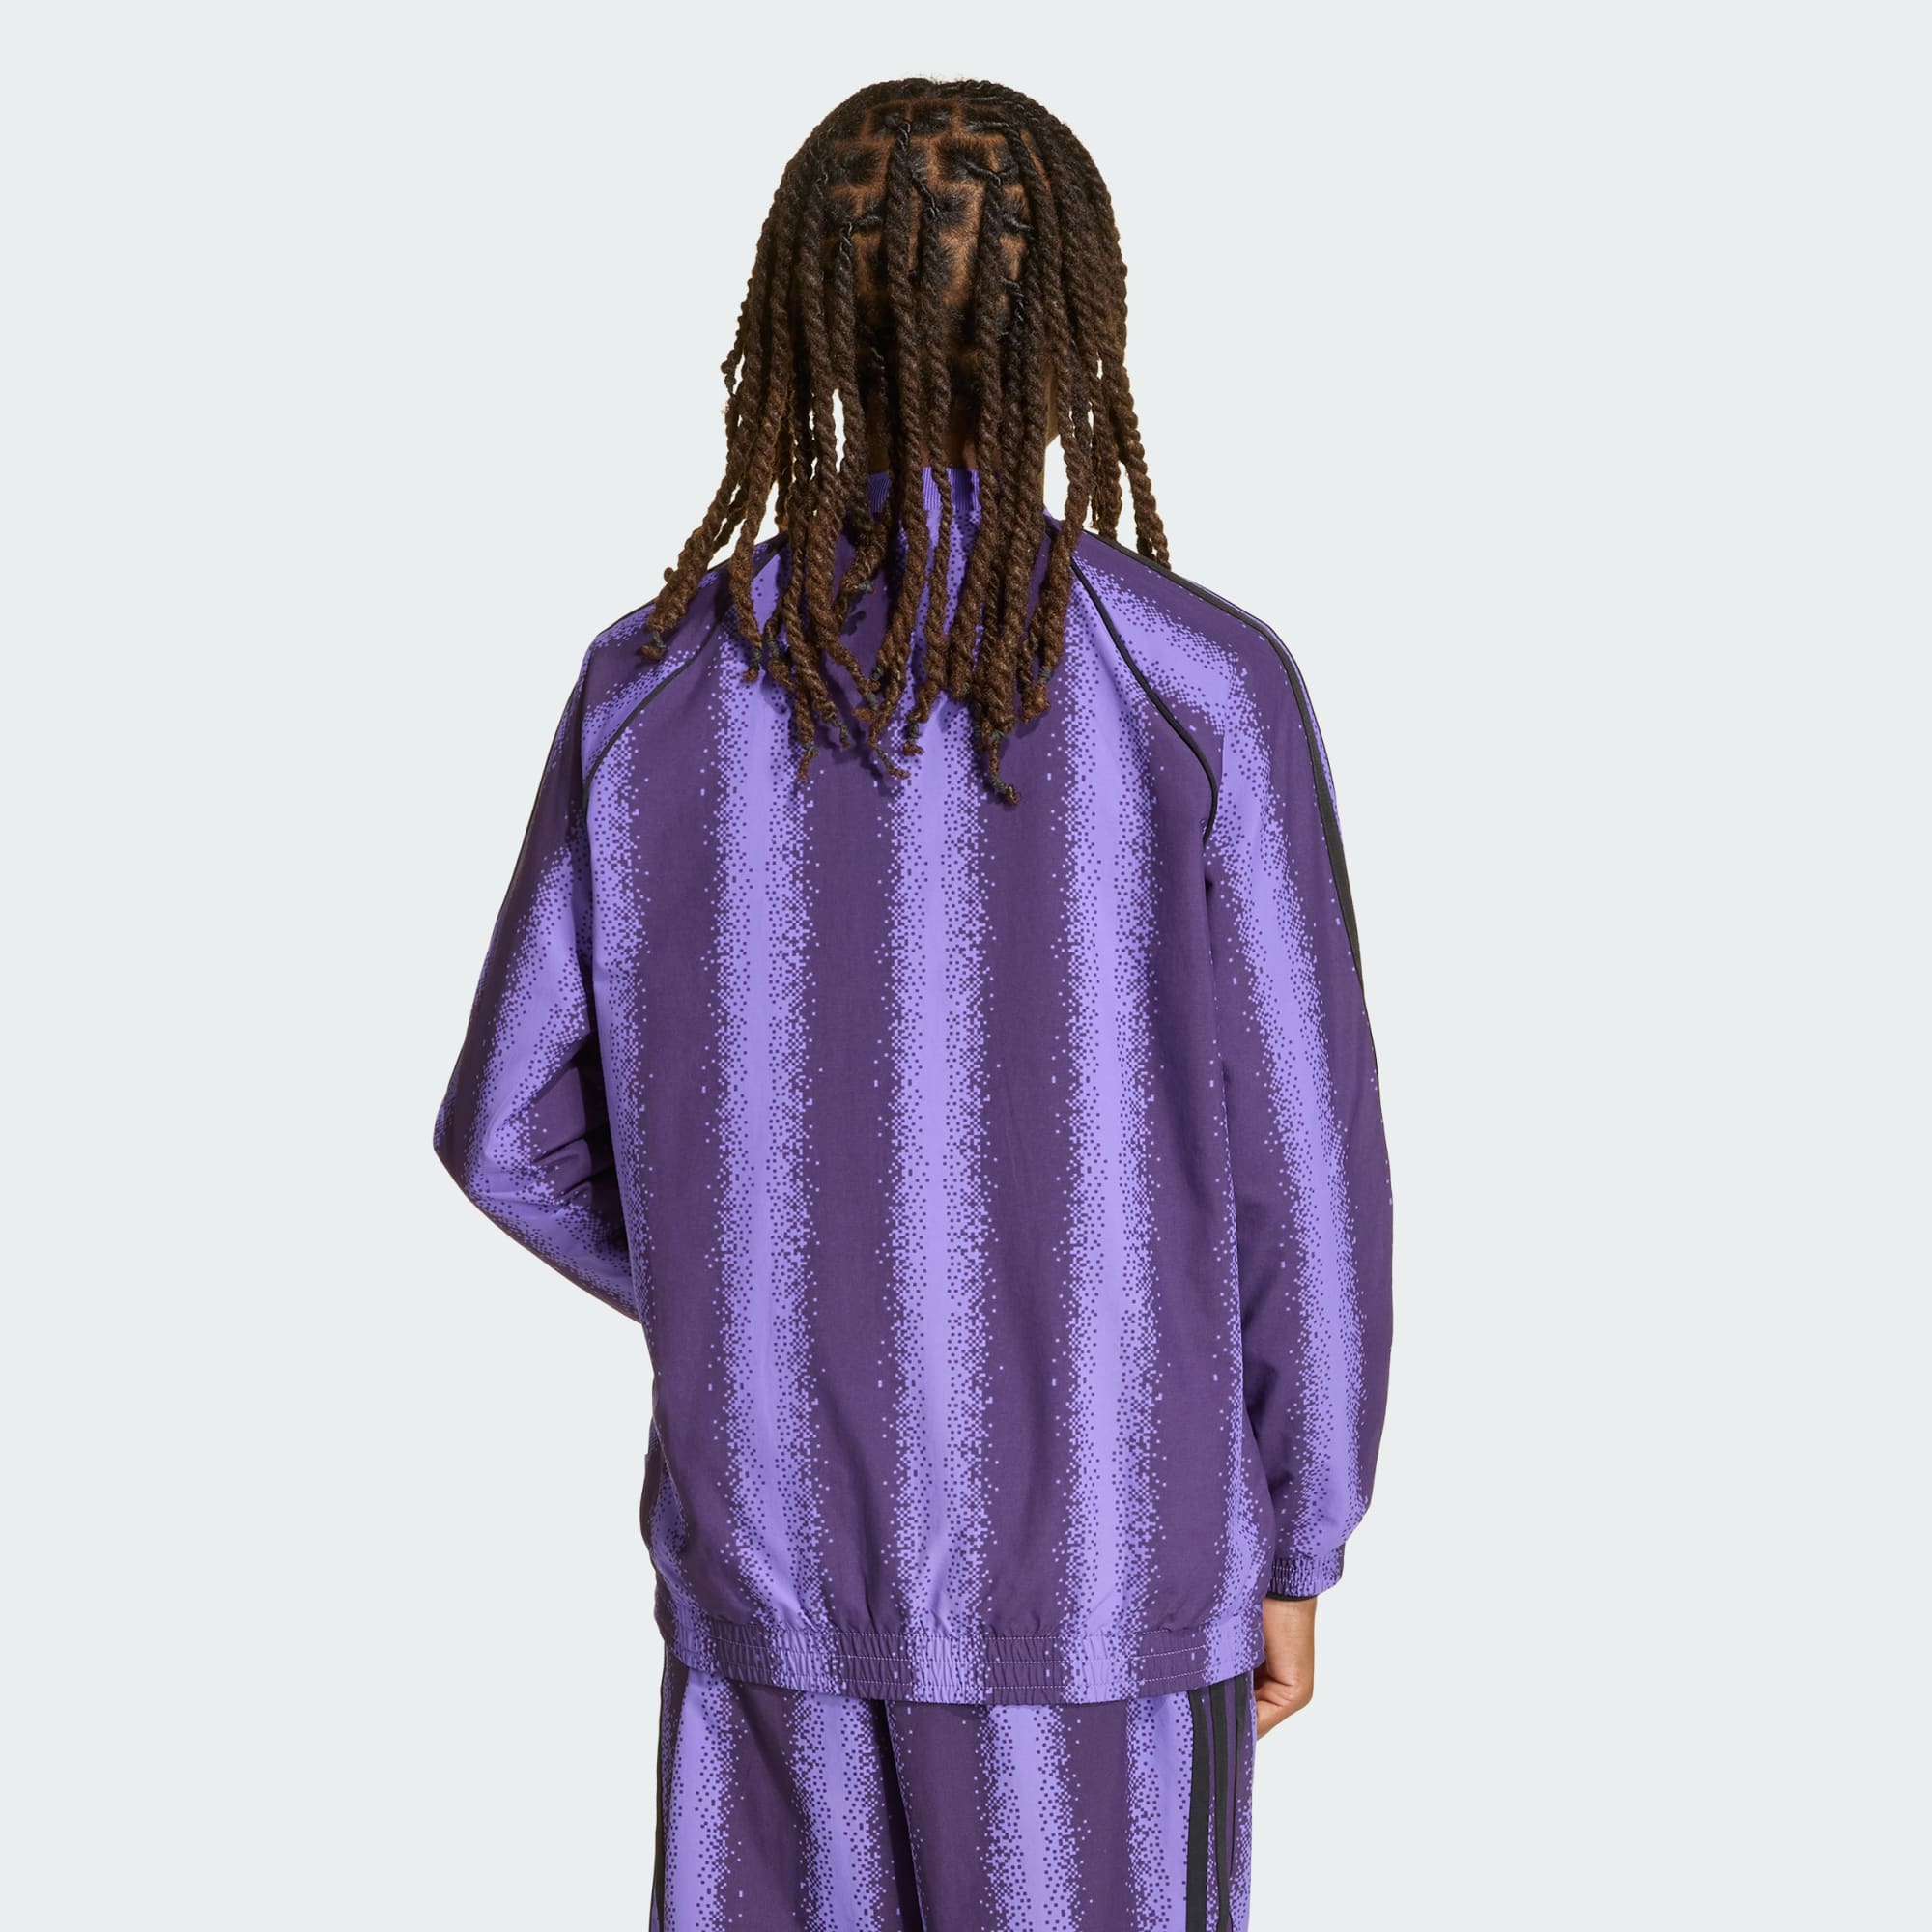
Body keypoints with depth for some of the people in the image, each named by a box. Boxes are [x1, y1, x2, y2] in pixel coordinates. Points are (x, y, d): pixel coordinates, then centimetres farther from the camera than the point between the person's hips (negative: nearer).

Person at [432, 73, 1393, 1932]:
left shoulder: (654, 686, -8)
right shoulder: (1205, 687, -15)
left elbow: (516, 1129, -1)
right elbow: (1296, 1164, -11)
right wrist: (1290, 1553, 3)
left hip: (770, 1523, 2)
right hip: (1098, 1550, -2)